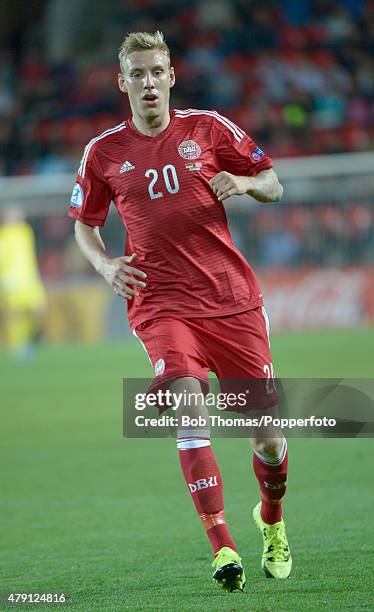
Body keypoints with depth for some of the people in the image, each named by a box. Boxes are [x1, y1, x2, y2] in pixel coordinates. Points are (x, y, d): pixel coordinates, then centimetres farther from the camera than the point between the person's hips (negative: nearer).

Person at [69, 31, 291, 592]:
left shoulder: (209, 128, 4)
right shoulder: (104, 152, 5)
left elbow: (273, 184, 12)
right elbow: (85, 223, 18)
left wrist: (245, 183, -11)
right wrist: (105, 265, -1)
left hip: (233, 300, 1)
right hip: (160, 302, -1)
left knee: (266, 432, 3)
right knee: (188, 403, -25)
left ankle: (272, 520, 34)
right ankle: (222, 546, -29)